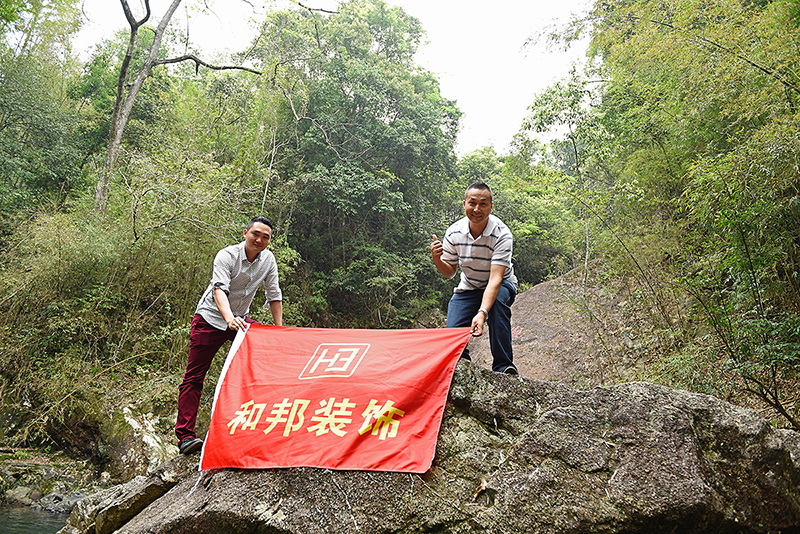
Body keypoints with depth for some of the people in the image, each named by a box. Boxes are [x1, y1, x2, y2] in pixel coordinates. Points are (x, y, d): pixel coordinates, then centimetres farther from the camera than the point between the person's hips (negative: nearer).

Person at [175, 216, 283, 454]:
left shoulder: (268, 259, -6)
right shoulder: (226, 256, -22)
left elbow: (274, 296, 2)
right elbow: (220, 290, -37)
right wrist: (229, 319, -55)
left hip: (240, 319, 5)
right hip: (210, 319, -5)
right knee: (194, 377, -6)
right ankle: (185, 435, -3)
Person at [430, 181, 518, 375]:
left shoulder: (502, 234, -27)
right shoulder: (454, 232, -14)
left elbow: (495, 279, -35)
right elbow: (449, 273, -2)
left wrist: (482, 313, -49)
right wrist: (437, 259, -25)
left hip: (501, 285, -3)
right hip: (468, 287, 3)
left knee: (499, 299, -38)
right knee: (453, 332, -19)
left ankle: (503, 366, -28)